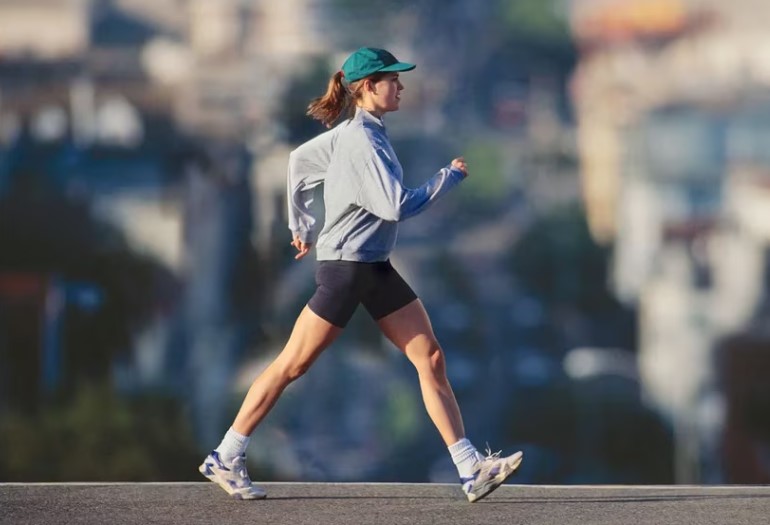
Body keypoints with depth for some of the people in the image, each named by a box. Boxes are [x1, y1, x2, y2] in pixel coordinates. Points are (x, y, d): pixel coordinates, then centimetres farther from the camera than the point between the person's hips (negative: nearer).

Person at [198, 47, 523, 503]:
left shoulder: (354, 133, 10)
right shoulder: (362, 142, -19)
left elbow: (298, 159, 21)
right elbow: (396, 206, -24)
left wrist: (302, 225, 25)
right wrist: (450, 177, -14)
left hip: (376, 269, 10)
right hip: (345, 268, -10)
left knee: (431, 359, 1)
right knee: (292, 366, -1)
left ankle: (471, 469, -2)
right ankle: (226, 458, 10)